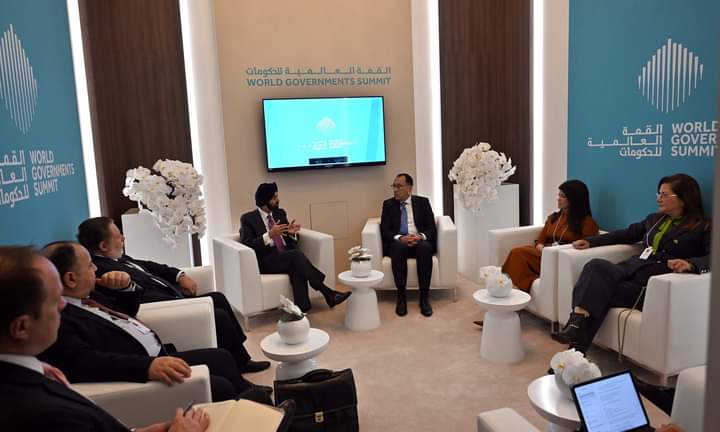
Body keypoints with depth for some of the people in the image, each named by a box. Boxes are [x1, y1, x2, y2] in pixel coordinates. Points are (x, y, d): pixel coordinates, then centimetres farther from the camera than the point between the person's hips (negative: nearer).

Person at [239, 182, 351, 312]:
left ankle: (302, 309, -43)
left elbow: (293, 242, 18)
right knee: (296, 254, -32)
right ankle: (327, 293, -31)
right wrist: (269, 235, -20)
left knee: (296, 267, -33)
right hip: (266, 262, -4)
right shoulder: (248, 219, 0)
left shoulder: (280, 213, 15)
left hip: (287, 257, 4)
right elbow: (246, 246, -11)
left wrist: (291, 233, -6)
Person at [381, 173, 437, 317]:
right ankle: (401, 297, -29)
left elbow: (432, 229, 3)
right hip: (398, 243, 0)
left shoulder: (423, 202, 9)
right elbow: (384, 231, 0)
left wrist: (420, 236, -20)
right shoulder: (388, 204, 10)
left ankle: (424, 297, -30)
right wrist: (400, 238, -20)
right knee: (398, 247, -35)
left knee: (425, 247, -35)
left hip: (420, 242, 0)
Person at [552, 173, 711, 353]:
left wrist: (690, 264, -32)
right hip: (631, 268, 5)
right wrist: (590, 241, 19)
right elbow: (627, 234, 30)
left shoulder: (702, 227, 5)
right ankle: (577, 325, -45)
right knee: (596, 266, -30)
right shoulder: (654, 219, 25)